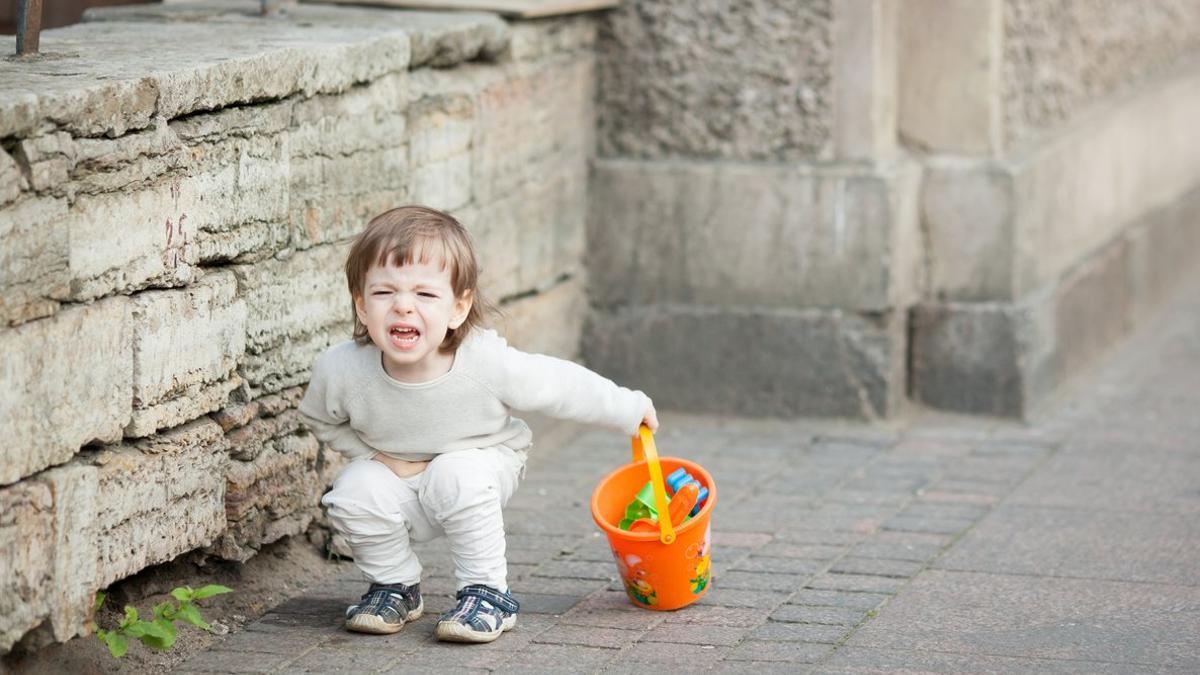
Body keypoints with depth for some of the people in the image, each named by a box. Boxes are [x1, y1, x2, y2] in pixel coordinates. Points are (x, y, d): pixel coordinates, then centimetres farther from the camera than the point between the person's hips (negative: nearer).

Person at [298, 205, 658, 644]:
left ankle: (488, 593, -14)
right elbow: (320, 419, -4)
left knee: (458, 475, -32)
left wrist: (629, 410, -4)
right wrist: (376, 456, -16)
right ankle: (395, 585, 4)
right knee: (354, 493, -24)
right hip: (398, 477, 2)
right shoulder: (340, 370, -28)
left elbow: (560, 386, -16)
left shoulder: (487, 363, -34)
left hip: (479, 463, -2)